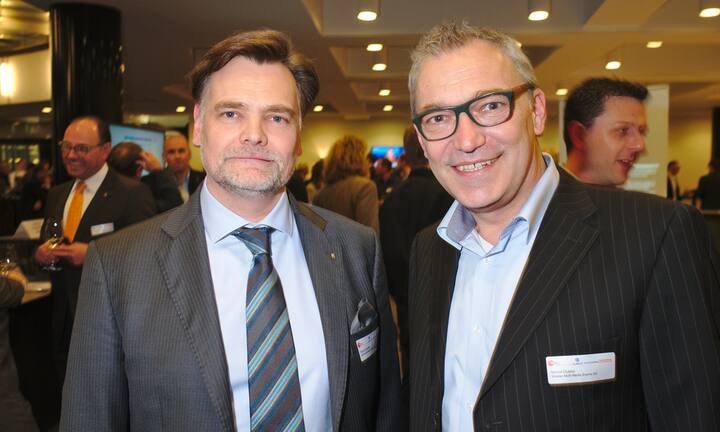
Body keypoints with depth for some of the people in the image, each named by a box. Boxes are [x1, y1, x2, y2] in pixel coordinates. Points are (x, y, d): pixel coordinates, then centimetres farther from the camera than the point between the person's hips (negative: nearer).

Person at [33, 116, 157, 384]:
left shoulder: (133, 194, -11)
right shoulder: (56, 194, 13)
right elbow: (45, 243, 20)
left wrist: (93, 254, -23)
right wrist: (41, 253, -2)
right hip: (63, 322, 6)